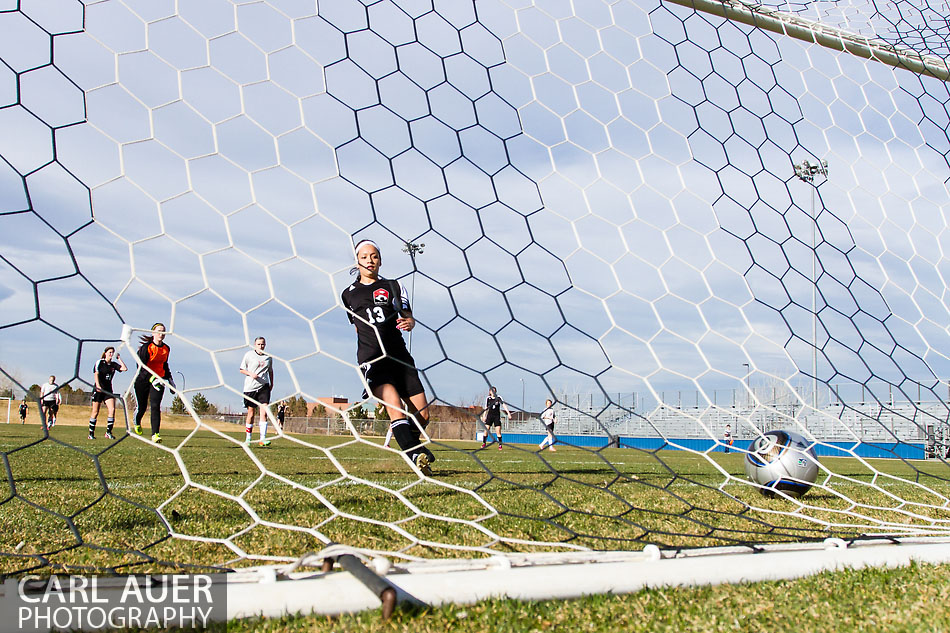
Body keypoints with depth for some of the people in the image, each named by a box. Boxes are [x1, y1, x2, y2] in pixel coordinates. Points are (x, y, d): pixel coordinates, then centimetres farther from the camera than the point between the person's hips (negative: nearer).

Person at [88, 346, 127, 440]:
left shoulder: (114, 364, 11)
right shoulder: (99, 362, -1)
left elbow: (124, 368, -1)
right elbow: (96, 374, -12)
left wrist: (119, 358, 3)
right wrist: (98, 385, -25)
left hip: (108, 390, 4)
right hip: (98, 389, -4)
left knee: (112, 410, -12)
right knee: (95, 412, 0)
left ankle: (108, 432, -7)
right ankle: (91, 433, 9)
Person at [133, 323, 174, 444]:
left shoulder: (166, 349, 6)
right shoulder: (146, 347, -11)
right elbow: (141, 366, -19)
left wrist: (170, 379, 20)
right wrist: (152, 378, -32)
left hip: (158, 379, 3)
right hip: (143, 379, -3)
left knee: (155, 406, -12)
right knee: (141, 406, 9)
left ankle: (155, 434, -17)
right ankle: (137, 423, 42)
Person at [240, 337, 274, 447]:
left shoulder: (268, 357, 9)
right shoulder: (249, 355, 0)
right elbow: (241, 369, 5)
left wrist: (272, 383, 16)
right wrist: (251, 374, -12)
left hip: (264, 386, 2)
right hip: (250, 387, -2)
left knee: (264, 412, -13)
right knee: (251, 413, 5)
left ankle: (263, 438, -14)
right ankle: (247, 439, 20)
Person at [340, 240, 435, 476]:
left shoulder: (394, 286, 14)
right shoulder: (348, 294, 15)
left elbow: (408, 317, 5)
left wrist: (408, 322, -18)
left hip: (399, 356, 2)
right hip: (371, 360, -2)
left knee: (422, 415, 0)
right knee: (395, 405, -27)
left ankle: (411, 442, 29)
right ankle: (415, 456, -33)